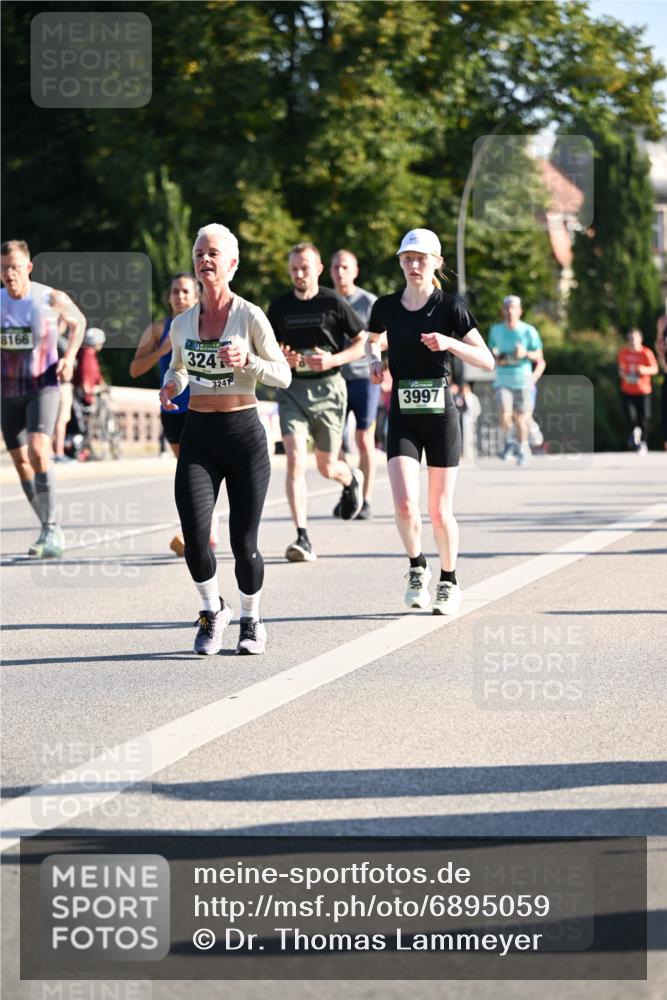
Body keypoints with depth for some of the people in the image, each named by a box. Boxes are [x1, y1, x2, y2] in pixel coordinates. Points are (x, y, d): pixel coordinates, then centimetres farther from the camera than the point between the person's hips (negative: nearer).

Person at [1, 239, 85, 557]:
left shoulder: (53, 299, -10)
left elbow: (78, 322, 10)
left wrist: (69, 357, -3)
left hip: (42, 386, -4)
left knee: (38, 451, -23)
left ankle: (51, 529, -20)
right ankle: (50, 529, 23)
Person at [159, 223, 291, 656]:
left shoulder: (250, 317, -6)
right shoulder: (181, 323, 6)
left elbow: (284, 375, -3)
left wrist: (247, 361, -20)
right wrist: (171, 386, 2)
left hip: (244, 432, -3)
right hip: (198, 436, 3)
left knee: (244, 542, 0)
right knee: (194, 536, -13)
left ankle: (251, 620, 25)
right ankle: (213, 610, 13)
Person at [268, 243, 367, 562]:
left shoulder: (334, 303, -3)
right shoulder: (280, 306, 5)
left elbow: (363, 343, 2)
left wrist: (333, 360, -14)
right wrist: (281, 358, -7)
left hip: (328, 389, -2)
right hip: (292, 389, 2)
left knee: (326, 467, 8)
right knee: (294, 459, -16)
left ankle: (351, 479, 48)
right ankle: (302, 539, -19)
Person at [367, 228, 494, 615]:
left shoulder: (450, 308, -5)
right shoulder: (386, 306, 3)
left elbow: (487, 361, -7)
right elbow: (371, 340, 24)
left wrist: (450, 343, -23)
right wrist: (374, 358, 2)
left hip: (441, 417, -2)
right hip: (403, 419, 2)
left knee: (440, 511, 2)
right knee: (405, 504, -15)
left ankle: (449, 581, 22)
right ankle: (417, 567, 11)